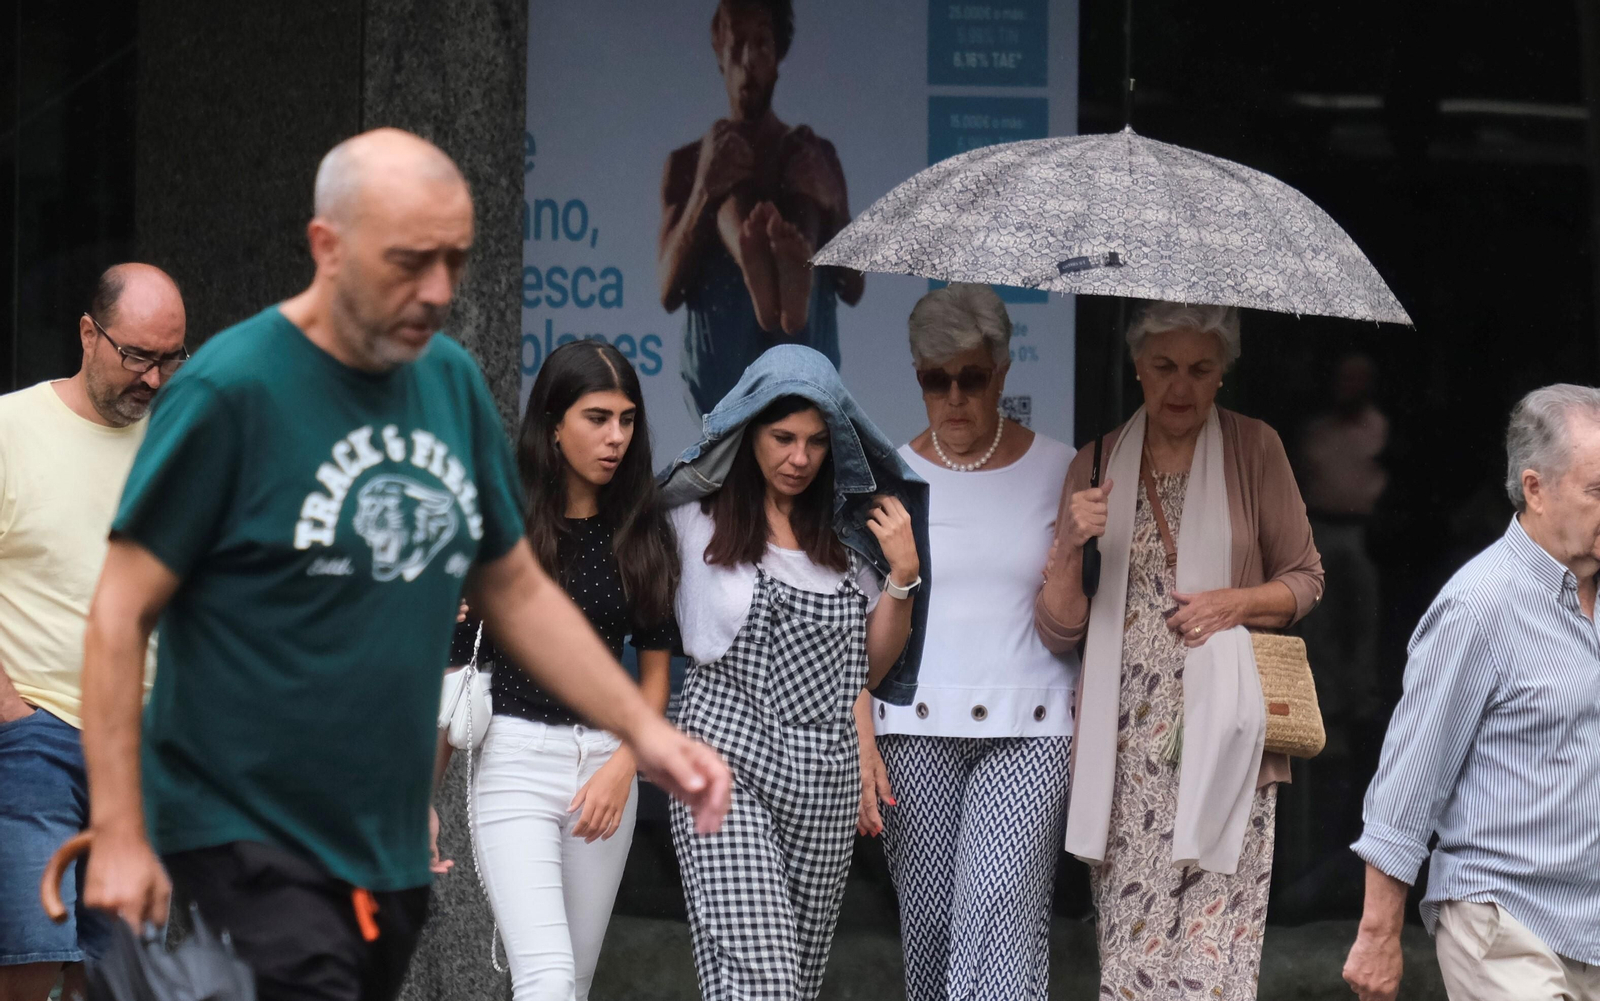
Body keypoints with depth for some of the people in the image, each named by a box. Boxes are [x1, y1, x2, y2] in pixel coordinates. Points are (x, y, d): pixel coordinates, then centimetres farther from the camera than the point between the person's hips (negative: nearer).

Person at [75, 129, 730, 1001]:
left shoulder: (453, 381, 7)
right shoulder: (231, 388, -12)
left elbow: (516, 590, 17)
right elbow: (120, 614, -11)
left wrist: (644, 731, 6)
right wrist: (118, 834, -16)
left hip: (391, 851, 7)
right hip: (244, 837, -7)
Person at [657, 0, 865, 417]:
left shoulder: (815, 156, 20)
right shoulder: (686, 164, 18)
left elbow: (853, 289, 9)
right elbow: (669, 294, 3)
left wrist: (831, 208, -12)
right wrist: (703, 192, -14)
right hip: (720, 376, 0)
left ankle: (793, 282, -54)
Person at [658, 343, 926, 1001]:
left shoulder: (847, 534, 12)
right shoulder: (699, 520, 2)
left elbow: (870, 668, 15)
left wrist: (903, 573, 4)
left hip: (825, 773, 4)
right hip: (728, 765, -4)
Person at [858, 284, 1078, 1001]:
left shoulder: (1058, 471, 5)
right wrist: (858, 741, -2)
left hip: (1029, 731, -1)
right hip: (917, 726, 1)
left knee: (1003, 905, -17)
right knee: (928, 919, -1)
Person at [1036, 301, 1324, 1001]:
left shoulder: (1254, 450, 4)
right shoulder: (1097, 465, 9)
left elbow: (1305, 580, 12)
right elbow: (1060, 630, 8)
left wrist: (1237, 603, -8)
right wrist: (1070, 549, -10)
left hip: (1220, 734, -2)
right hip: (1125, 744, 2)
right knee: (1130, 944, -3)